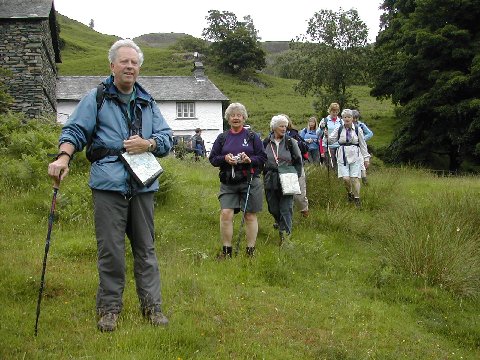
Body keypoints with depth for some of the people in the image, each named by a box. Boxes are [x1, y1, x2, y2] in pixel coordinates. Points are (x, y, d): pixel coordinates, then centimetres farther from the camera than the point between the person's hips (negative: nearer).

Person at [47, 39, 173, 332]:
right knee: (111, 249, 0)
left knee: (146, 247, 9)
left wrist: (147, 144, -6)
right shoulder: (96, 98, 6)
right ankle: (109, 307, 14)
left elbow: (168, 138, 15)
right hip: (109, 185, -3)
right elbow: (75, 131, -1)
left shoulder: (148, 103, 17)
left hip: (143, 185, 4)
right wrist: (64, 156, -21)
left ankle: (152, 305, 18)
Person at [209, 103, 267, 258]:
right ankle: (226, 250, 4)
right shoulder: (222, 138, 10)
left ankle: (251, 250, 15)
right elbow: (212, 158, 9)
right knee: (226, 214, -8)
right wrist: (225, 158, -11)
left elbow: (263, 157, 3)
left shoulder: (252, 136, 5)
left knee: (250, 216, 4)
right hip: (228, 183, 1)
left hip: (249, 181, -1)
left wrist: (250, 159, -15)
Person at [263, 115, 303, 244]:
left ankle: (285, 234, -5)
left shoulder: (291, 142, 0)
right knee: (273, 208, 11)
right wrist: (265, 174, 9)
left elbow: (298, 162, 5)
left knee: (286, 208, -8)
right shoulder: (266, 143, 4)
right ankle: (280, 224, 39)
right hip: (270, 181, 2)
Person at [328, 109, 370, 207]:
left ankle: (357, 198, 8)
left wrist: (366, 158, 8)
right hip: (343, 157, 1)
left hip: (355, 157, -1)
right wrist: (326, 135, -21)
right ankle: (349, 192, 23)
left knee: (355, 178, -6)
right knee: (345, 178, -7)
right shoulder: (338, 129, 4)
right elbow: (330, 140, 0)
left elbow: (363, 145, 8)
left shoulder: (358, 129, 3)